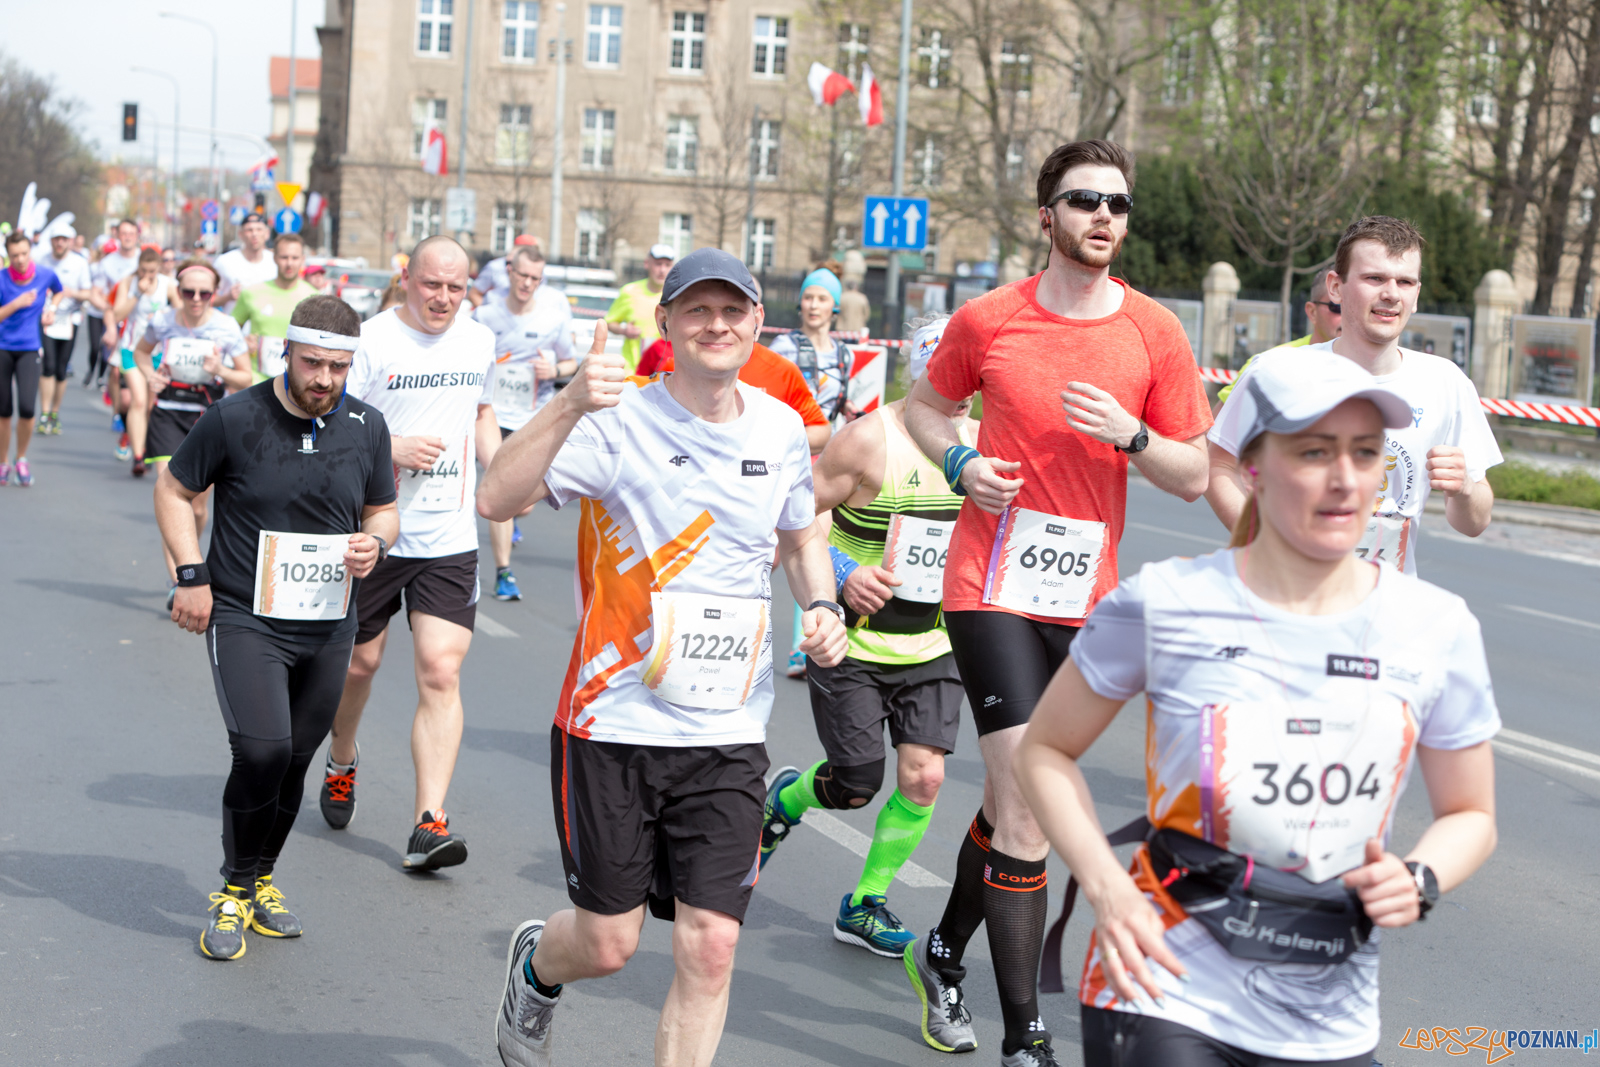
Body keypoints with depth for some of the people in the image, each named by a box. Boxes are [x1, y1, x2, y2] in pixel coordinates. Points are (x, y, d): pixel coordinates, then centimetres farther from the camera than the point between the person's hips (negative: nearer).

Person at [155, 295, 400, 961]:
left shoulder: (366, 427, 2)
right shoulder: (234, 419, -9)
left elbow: (383, 509, 15)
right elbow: (173, 489, 4)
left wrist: (375, 542, -8)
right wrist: (192, 575, -5)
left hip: (329, 627, 4)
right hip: (244, 620, -4)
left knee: (295, 760, 9)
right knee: (262, 751, -17)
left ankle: (261, 881, 31)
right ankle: (234, 894, 3)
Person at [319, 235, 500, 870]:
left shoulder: (480, 342, 8)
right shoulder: (370, 342, -8)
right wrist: (390, 449, -21)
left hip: (450, 538, 3)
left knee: (441, 673, -9)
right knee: (360, 662, 13)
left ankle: (429, 823, -10)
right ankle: (341, 764, 43)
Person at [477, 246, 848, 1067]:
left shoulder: (780, 427, 5)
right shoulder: (621, 419, -10)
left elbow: (801, 538, 23)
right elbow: (496, 499, -23)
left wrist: (823, 608, 3)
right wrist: (570, 405, -36)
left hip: (728, 737, 3)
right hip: (614, 722, -3)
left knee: (710, 945, -5)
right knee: (607, 943, 6)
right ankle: (534, 966, 43)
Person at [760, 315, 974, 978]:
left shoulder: (981, 443, 0)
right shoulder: (869, 439, -15)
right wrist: (840, 572, -22)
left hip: (932, 645, 4)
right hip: (852, 643, -4)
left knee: (924, 775, -6)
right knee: (855, 785, 0)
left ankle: (865, 904, 14)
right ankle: (786, 800, 37)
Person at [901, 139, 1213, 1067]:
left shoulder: (1156, 334, 1)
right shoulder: (987, 321, -2)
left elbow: (1194, 477, 3)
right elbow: (925, 404, 16)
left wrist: (1129, 433, -16)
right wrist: (960, 462, -4)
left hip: (1086, 598, 3)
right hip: (992, 585, -3)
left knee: (1013, 799, 16)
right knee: (1028, 805, -11)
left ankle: (948, 948, 42)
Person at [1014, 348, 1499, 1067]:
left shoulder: (1437, 630, -1)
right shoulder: (1165, 604, -8)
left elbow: (1469, 815, 12)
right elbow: (1044, 750, 2)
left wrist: (1419, 881, -9)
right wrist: (1106, 890, -11)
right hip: (1167, 996, -3)